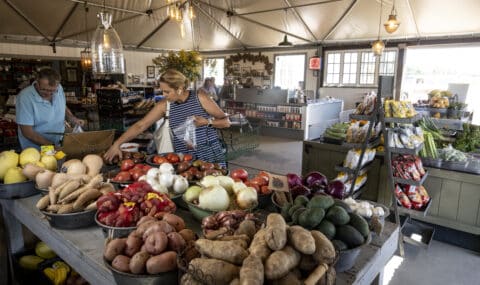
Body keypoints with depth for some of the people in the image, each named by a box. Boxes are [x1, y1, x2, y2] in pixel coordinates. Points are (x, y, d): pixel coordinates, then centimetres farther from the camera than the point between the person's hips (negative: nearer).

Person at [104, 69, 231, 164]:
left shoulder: (200, 98, -8)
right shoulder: (164, 105, 0)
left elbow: (226, 122, -3)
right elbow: (140, 125, 1)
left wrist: (207, 121, -20)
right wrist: (117, 144, -5)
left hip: (210, 157, -2)